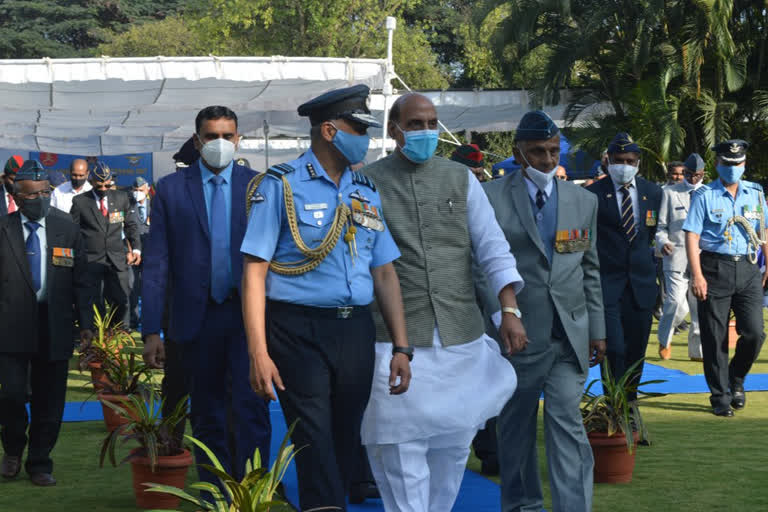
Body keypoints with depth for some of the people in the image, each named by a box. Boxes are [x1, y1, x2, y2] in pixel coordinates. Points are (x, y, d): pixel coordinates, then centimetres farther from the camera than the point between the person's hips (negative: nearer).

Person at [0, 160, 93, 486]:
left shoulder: (67, 230, 5)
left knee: (49, 402, 7)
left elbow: (79, 281, 8)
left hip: (54, 328, 2)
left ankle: (39, 464, 22)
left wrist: (85, 322, 3)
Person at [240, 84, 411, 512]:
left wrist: (401, 348, 6)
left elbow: (384, 273, 12)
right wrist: (259, 353, -15)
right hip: (299, 331, -5)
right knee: (316, 449, -7)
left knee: (346, 445, 11)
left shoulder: (367, 191, 12)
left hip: (356, 331, 5)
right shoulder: (282, 186, -5)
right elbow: (255, 271, -8)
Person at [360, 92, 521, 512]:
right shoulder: (367, 184, 0)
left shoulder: (461, 179, 8)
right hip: (397, 339, -3)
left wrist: (510, 309, -6)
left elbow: (493, 247, 5)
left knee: (454, 445, 12)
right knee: (403, 451, -3)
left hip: (462, 337, 3)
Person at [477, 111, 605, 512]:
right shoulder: (491, 198, -2)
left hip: (569, 336, 2)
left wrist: (597, 330, 11)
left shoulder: (584, 201, 10)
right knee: (515, 427, 10)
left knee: (567, 425, -6)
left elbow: (590, 271, 13)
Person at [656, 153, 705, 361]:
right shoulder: (670, 193, 8)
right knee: (677, 303, -13)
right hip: (677, 257, -3)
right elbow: (661, 225, 8)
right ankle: (664, 340, 12)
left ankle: (697, 351, 14)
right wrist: (662, 242, -11)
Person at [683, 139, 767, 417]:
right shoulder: (705, 195, 0)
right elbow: (692, 236, -5)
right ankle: (720, 397, 12)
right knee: (715, 339, 0)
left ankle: (736, 379, 21)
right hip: (715, 269, -3)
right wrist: (697, 275, -14)